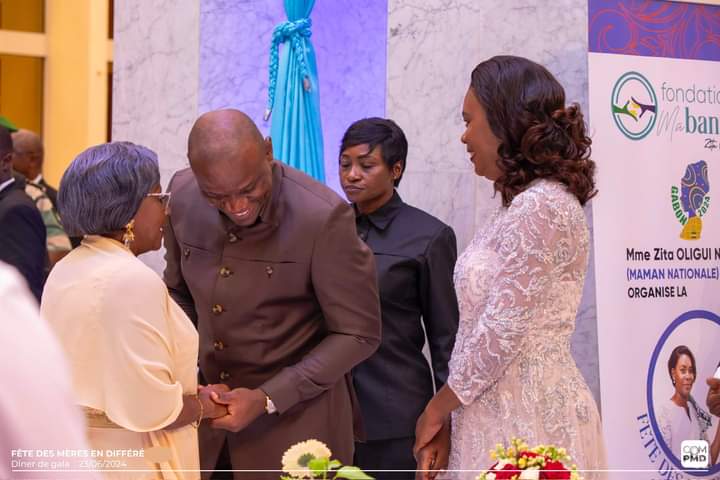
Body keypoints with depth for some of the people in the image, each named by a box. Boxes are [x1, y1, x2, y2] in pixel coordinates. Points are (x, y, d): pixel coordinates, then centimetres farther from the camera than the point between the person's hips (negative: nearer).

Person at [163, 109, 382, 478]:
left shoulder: (323, 216, -22)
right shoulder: (182, 195, -7)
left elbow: (358, 334, -13)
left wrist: (267, 399, -18)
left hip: (295, 417, -4)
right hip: (211, 405, 5)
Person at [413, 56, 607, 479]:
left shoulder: (540, 206, -17)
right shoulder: (526, 205, 13)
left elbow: (501, 333, -19)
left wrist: (438, 407, -7)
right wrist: (449, 409, 10)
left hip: (526, 416, -9)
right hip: (505, 410, 9)